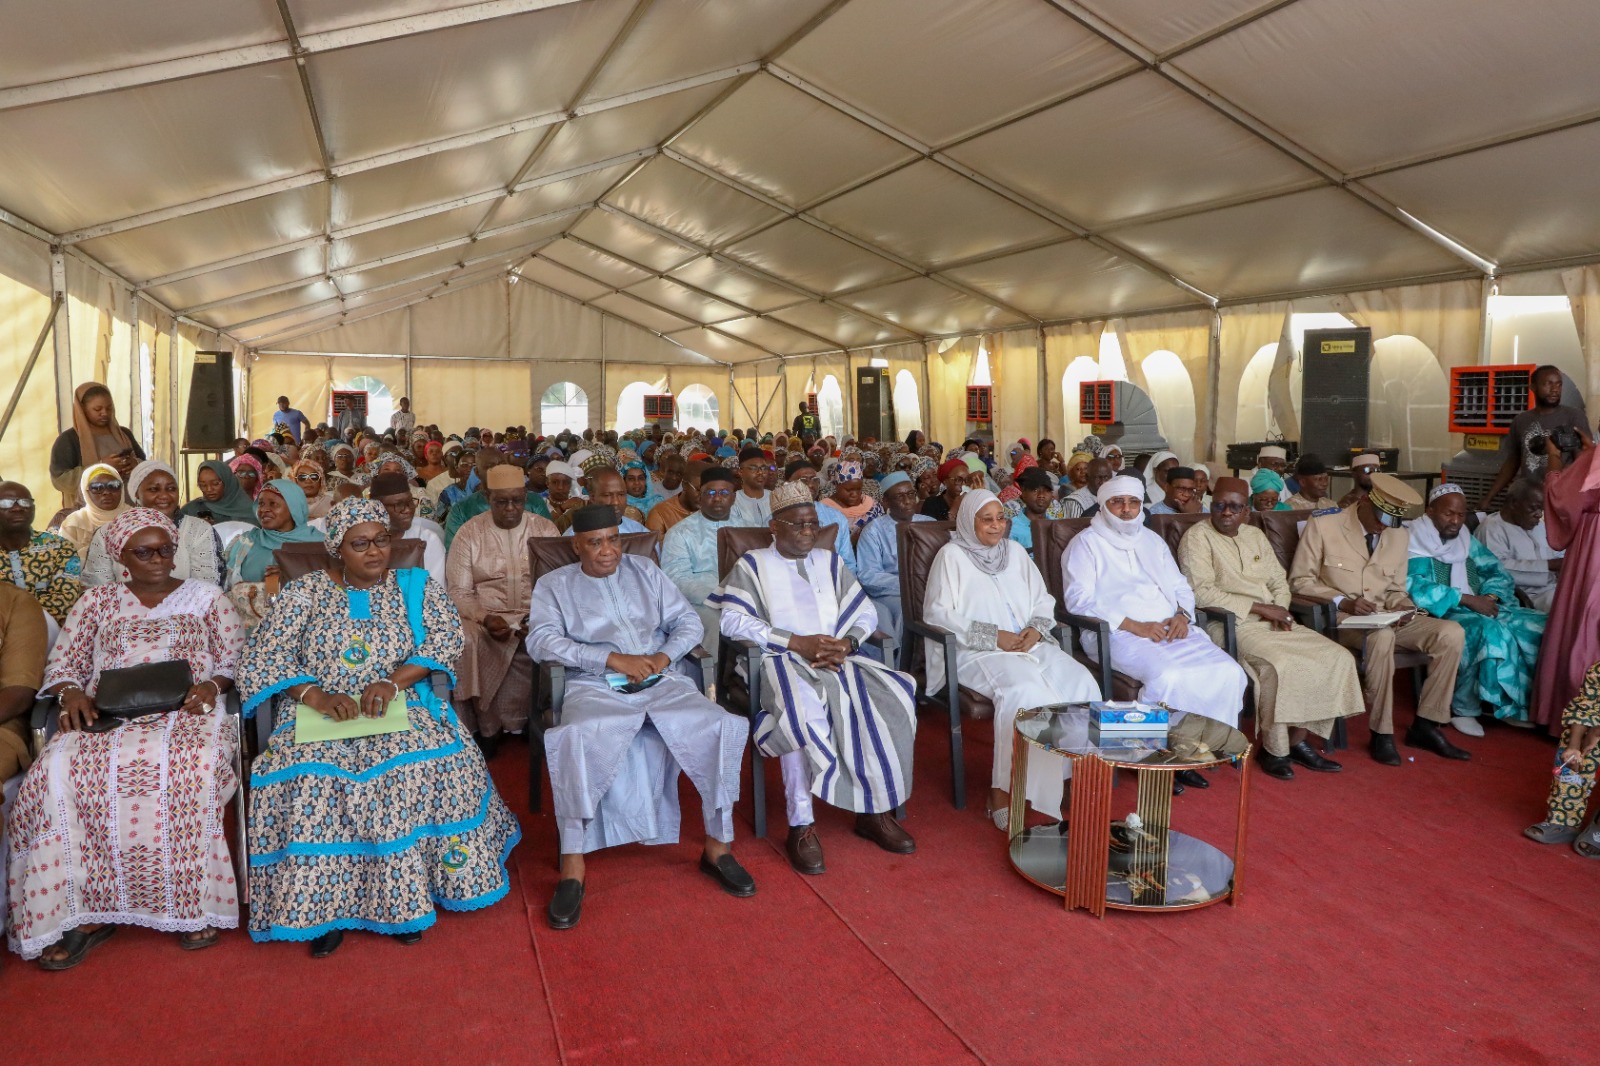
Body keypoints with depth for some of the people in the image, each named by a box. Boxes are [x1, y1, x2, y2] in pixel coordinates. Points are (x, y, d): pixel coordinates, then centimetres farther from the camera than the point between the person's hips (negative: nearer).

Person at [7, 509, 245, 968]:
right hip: (107, 717, 2)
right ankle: (87, 911, -21)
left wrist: (211, 685, -8)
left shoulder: (207, 597, 17)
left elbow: (233, 661, 13)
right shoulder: (98, 601, 21)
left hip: (186, 711, -2)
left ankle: (192, 902, -26)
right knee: (61, 772, -32)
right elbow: (62, 666, 17)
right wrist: (73, 694, -5)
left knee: (192, 767, -38)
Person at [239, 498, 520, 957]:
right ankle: (324, 906, -16)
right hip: (318, 713, 0)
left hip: (402, 709, 0)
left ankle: (408, 897, -15)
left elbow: (446, 637, -4)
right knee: (306, 771, -31)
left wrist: (391, 682, -20)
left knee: (425, 761, -30)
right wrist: (317, 695, -18)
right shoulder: (304, 592, 9)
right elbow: (263, 658, 1)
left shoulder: (417, 587, 11)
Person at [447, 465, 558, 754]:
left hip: (536, 614, 1)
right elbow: (459, 591, 0)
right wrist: (485, 619, -19)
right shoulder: (469, 533, 5)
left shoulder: (546, 529, 7)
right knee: (469, 643, -32)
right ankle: (488, 727, -12)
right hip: (484, 614, 0)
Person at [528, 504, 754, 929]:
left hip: (661, 681, 2)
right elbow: (541, 641, -6)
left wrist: (663, 658, -8)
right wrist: (614, 659, -14)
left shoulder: (645, 570, 18)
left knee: (722, 726, -23)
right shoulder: (554, 584, 11)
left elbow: (689, 623, 14)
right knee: (576, 738, -36)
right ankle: (572, 865, -25)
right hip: (595, 687, -2)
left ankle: (718, 845, -8)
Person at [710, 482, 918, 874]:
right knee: (802, 710, -38)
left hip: (837, 656, 4)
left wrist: (846, 642, -6)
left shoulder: (829, 561, 23)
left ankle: (875, 811, -10)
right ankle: (801, 826, -27)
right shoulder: (752, 564, 10)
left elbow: (866, 612, 17)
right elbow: (733, 621, -5)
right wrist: (797, 643, -12)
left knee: (890, 696, -23)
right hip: (781, 660, -4)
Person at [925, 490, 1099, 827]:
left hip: (1029, 644, 6)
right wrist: (992, 637, -14)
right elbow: (937, 614, -7)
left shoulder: (1015, 551, 20)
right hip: (976, 652, -6)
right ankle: (1003, 790, -26)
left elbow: (1043, 601, 21)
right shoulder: (952, 555, 3)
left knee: (1081, 683, -22)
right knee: (1026, 689, -35)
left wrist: (1036, 629, -3)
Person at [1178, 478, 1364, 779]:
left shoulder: (1255, 535, 18)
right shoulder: (1197, 537, -6)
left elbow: (1280, 581, 20)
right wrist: (1260, 607, -15)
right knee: (1277, 664, -33)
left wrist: (1280, 610, -3)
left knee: (1337, 657, -8)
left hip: (1272, 622, 8)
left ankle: (1298, 740, -1)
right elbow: (1202, 593, -17)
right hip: (1232, 625, -8)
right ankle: (1273, 749, -12)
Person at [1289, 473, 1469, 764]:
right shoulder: (1322, 526, -6)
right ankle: (1382, 734, -24)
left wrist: (1403, 607, -8)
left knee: (1451, 633, -15)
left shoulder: (1400, 535, 12)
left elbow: (1396, 589, 17)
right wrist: (1343, 602, -20)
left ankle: (1425, 726, -6)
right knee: (1382, 636, -37)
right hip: (1339, 618, -6)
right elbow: (1300, 581, -7)